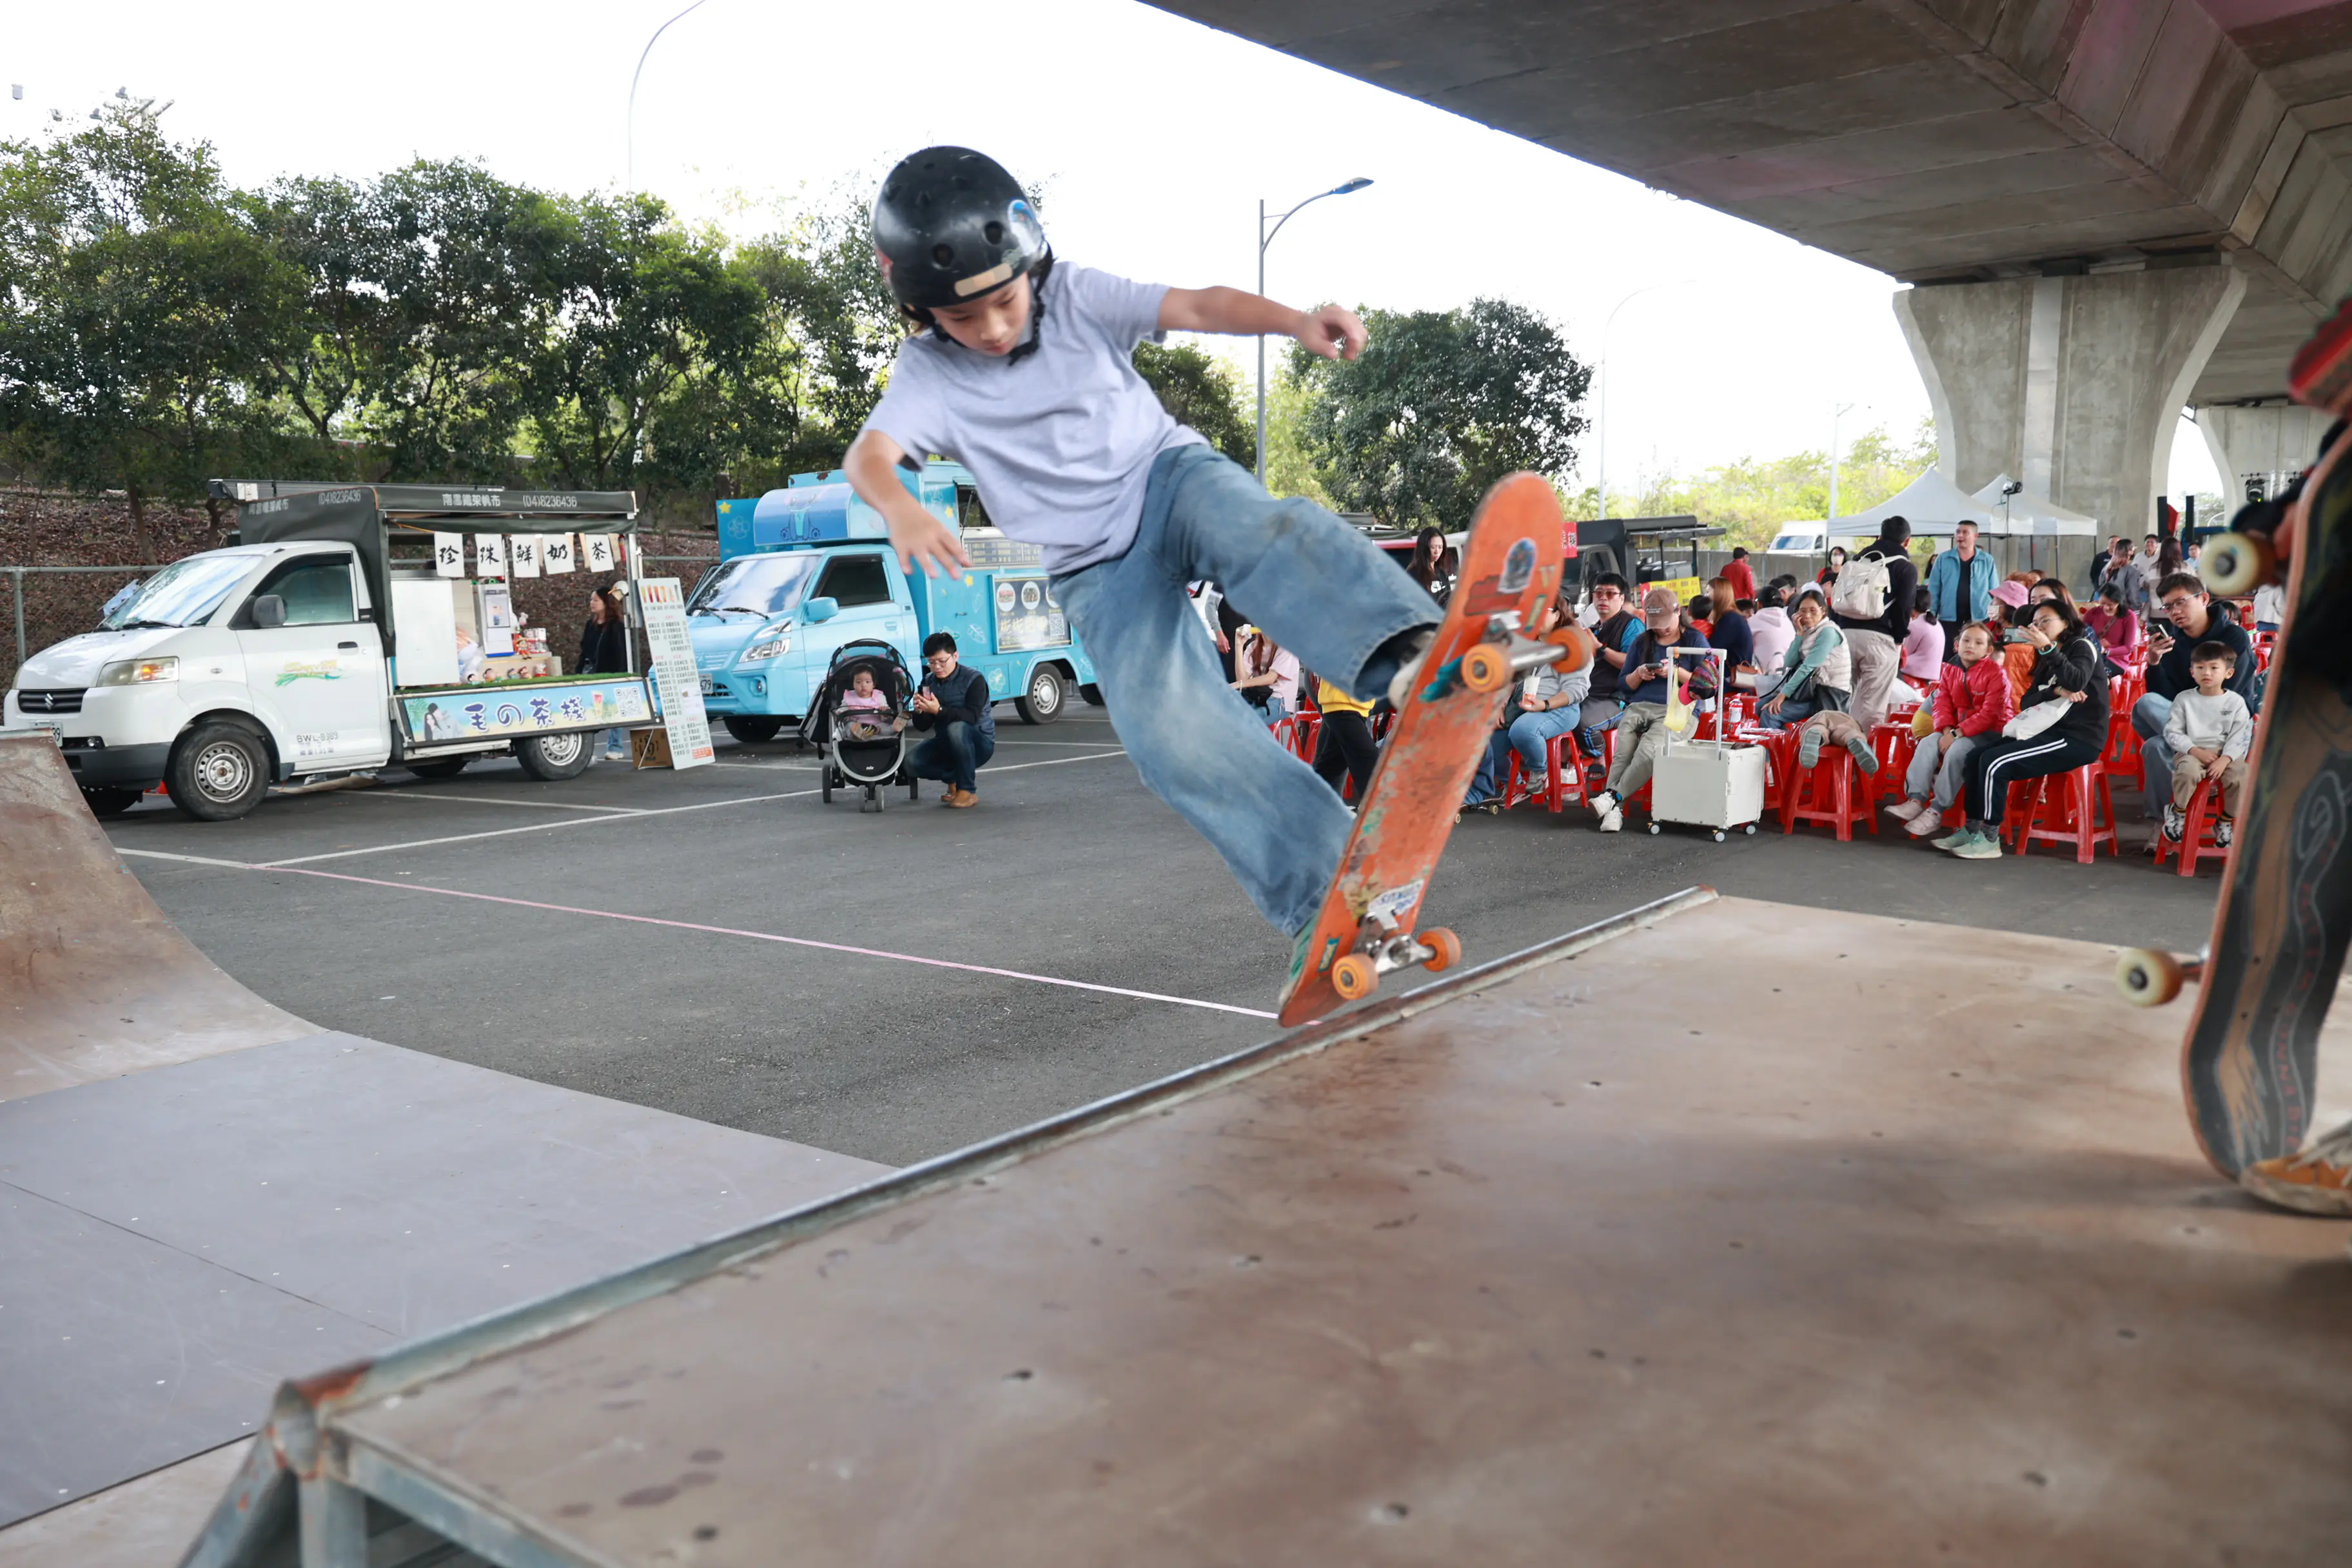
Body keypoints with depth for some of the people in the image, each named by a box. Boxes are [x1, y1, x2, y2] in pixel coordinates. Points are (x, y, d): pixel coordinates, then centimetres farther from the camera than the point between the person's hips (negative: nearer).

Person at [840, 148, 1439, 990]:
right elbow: (868, 454, -21)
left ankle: (1407, 651, -60)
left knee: (1257, 525, -36)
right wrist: (900, 508, -46)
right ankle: (1326, 898, -21)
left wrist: (1297, 320, -37)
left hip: (1167, 476, 0)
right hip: (1100, 571, 0)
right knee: (1174, 732, -21)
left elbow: (1196, 307, -17)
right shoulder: (929, 374, -4)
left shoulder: (1077, 298, -5)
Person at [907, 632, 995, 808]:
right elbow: (923, 727, 2)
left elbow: (972, 716, -30)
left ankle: (968, 791, -24)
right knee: (913, 762, -19)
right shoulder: (929, 681, 1)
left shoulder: (974, 679, -15)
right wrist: (919, 711, -21)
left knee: (956, 728, -38)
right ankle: (954, 779, 10)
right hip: (946, 745, 6)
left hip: (979, 743, -6)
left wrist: (939, 710, -42)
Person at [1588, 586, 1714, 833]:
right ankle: (1614, 809, -35)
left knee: (1648, 750, -36)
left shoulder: (1694, 640, 10)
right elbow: (1625, 685, 23)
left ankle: (1614, 797, -28)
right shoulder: (1642, 642, 20)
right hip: (1638, 707, 3)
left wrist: (1676, 672, -9)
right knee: (1623, 752, -31)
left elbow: (1708, 684, 4)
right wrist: (1639, 675, 1)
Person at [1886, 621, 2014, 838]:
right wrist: (1947, 730, -19)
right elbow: (1942, 706, 2)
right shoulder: (1950, 671, 8)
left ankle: (1937, 812, -29)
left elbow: (1991, 714, -20)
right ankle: (1916, 801, -27)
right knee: (1927, 743, -18)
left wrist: (1957, 734, -26)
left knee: (1957, 750, -31)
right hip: (1957, 730, 7)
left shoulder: (1996, 673, -13)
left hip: (1992, 732, -6)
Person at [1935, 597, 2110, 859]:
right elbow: (2026, 702, 7)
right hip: (2051, 731, 9)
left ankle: (1990, 840, -19)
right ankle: (1972, 829, -1)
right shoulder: (2046, 661, 22)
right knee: (1976, 756, -3)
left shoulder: (2082, 646, -2)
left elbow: (2077, 682, -25)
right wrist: (2056, 692, -12)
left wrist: (2049, 648, -32)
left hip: (2078, 738, -9)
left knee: (1995, 762, -23)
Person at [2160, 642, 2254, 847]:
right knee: (2188, 772, -35)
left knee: (2239, 778, -26)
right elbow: (2172, 732, 0)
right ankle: (2178, 810, -9)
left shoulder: (2235, 701, 6)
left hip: (2226, 753, 1)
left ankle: (2225, 822, -2)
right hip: (2191, 751, -1)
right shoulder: (2184, 699, 5)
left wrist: (2224, 760, -17)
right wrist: (2196, 751, -14)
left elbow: (2239, 737, 0)